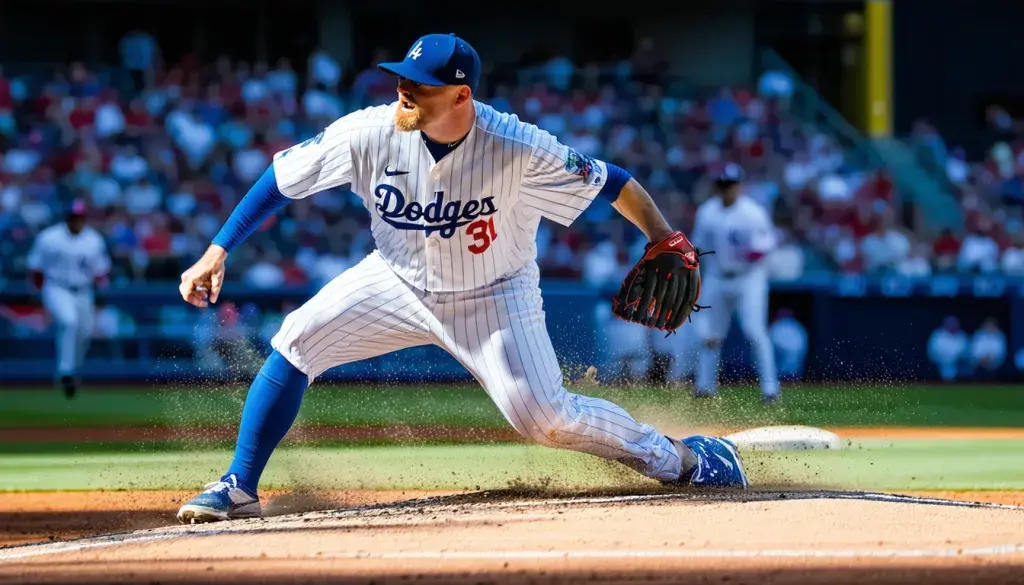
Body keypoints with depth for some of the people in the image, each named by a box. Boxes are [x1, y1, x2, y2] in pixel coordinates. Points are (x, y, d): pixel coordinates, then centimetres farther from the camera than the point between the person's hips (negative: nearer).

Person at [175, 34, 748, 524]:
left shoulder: (519, 149, -30)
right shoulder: (369, 132, -24)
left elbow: (611, 183, -20)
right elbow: (283, 178, -12)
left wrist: (664, 239, -33)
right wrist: (218, 253, -14)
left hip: (493, 297, -3)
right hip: (397, 279, 3)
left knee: (542, 416, -15)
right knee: (295, 342, -14)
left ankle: (676, 457, 7)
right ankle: (239, 488, -1)